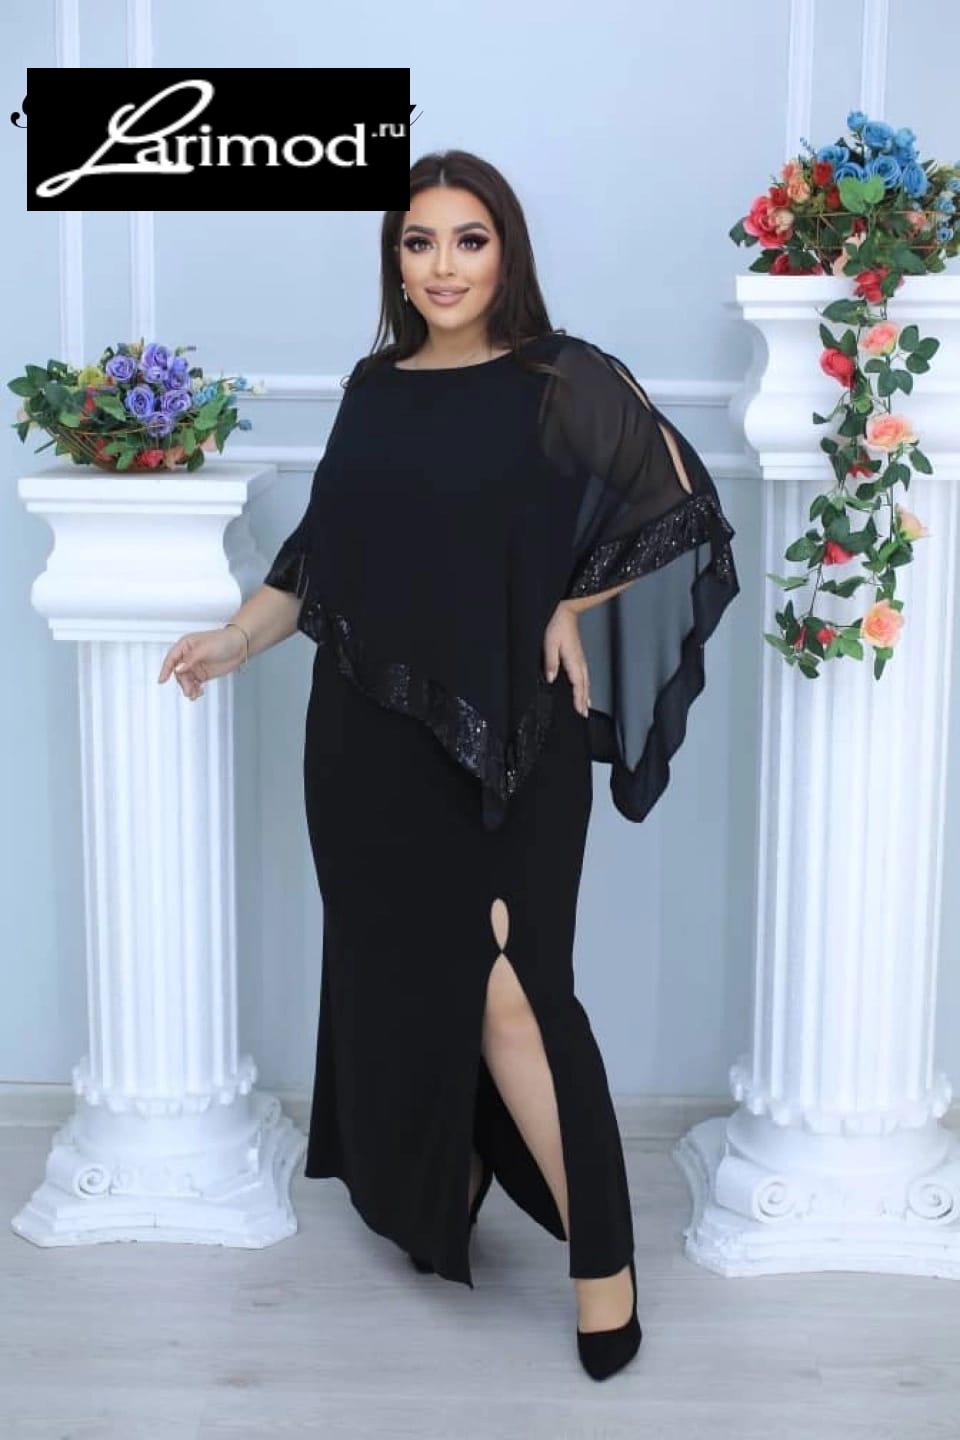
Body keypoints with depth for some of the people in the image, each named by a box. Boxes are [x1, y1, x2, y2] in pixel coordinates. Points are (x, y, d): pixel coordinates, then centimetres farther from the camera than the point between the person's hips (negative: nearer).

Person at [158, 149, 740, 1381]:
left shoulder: (565, 384, -3)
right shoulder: (374, 388, 11)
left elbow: (680, 516, -1)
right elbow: (324, 548, 17)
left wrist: (573, 612, -7)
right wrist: (237, 637, 7)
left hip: (508, 738, -5)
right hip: (371, 734, 5)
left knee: (507, 986, -10)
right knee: (398, 969, 10)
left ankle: (600, 1257, 2)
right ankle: (430, 1192, 28)